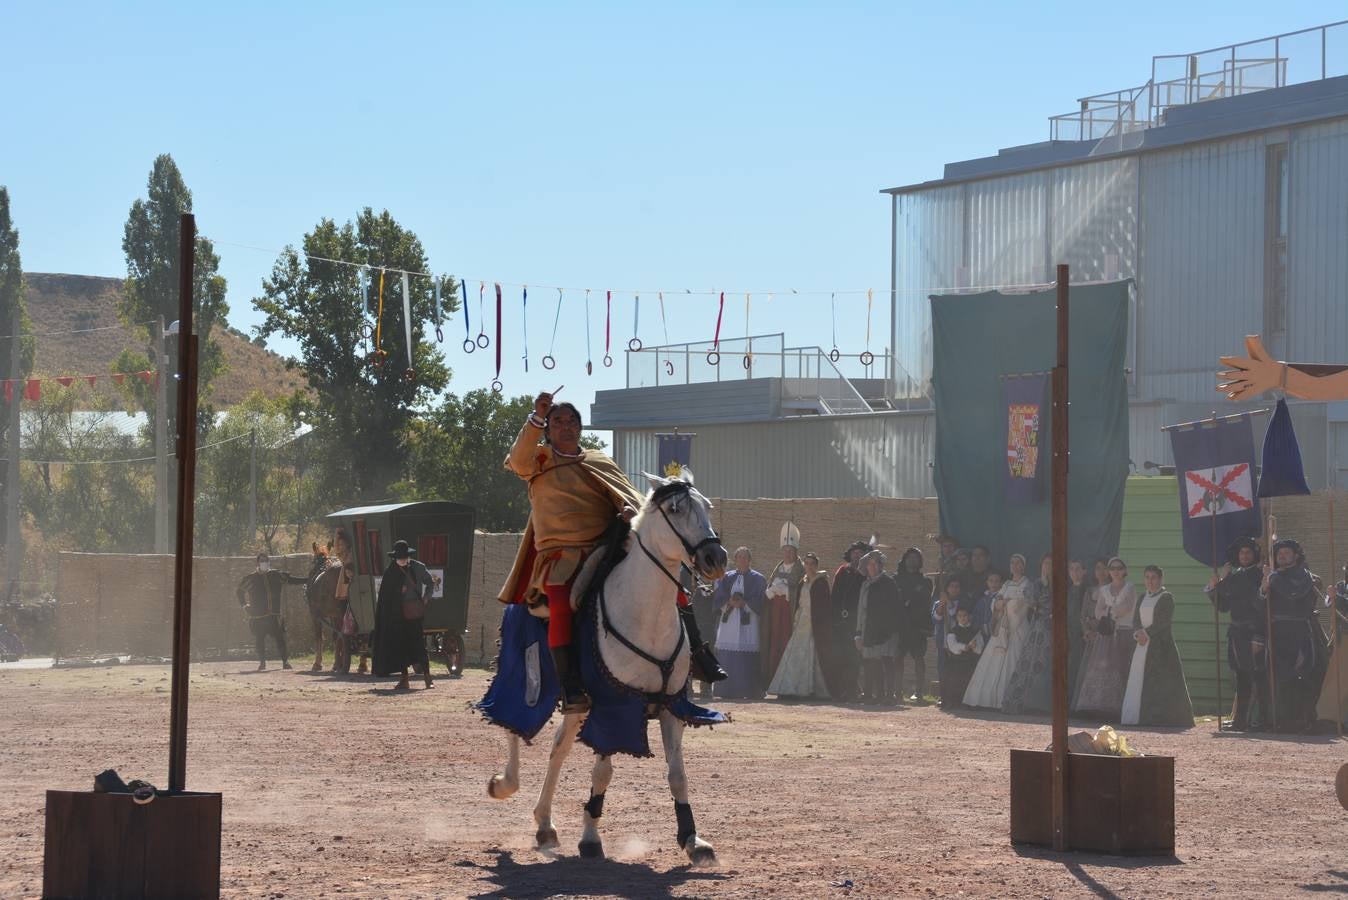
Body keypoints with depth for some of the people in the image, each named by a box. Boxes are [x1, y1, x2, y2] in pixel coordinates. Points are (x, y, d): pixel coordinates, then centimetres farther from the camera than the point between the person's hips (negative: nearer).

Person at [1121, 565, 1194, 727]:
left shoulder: (1166, 598, -2)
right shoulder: (1142, 599, 18)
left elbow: (1165, 621, -11)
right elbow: (1136, 620, 12)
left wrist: (1146, 633, -14)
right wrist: (1137, 633, -9)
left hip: (1160, 645, -6)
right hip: (1142, 645, 6)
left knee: (1160, 682, -8)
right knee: (1137, 680, 1)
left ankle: (1162, 717, -7)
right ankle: (1135, 717, 3)